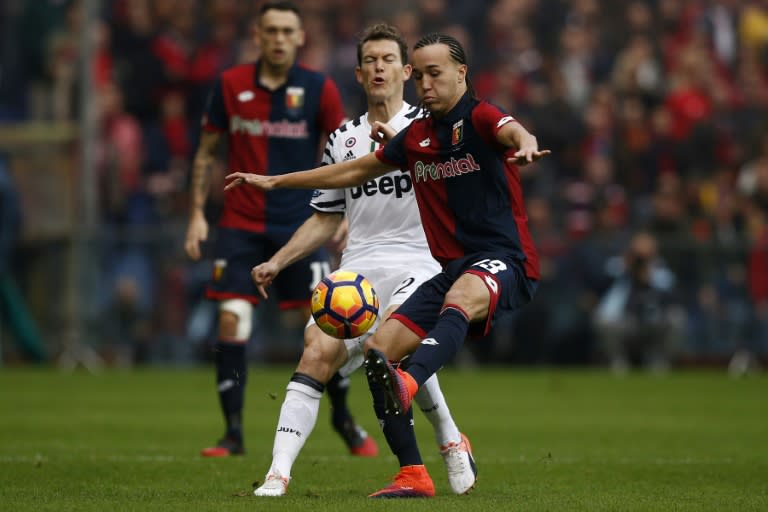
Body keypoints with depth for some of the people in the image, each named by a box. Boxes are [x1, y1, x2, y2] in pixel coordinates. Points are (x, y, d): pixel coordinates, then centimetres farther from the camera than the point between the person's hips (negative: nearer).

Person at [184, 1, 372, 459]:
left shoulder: (319, 88, -2)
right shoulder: (231, 85, 1)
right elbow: (207, 151, 9)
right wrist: (198, 214, 3)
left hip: (300, 223, -1)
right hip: (241, 223, 1)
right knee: (232, 320, -10)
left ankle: (343, 418, 18)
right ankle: (234, 433, -2)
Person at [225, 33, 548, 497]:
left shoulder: (479, 117, -5)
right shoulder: (416, 137, 17)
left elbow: (512, 130, -29)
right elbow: (354, 171, 29)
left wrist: (525, 144, -55)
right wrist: (274, 181, 32)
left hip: (504, 260, -8)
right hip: (454, 269, 8)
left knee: (459, 297, -41)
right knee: (379, 347, -5)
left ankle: (406, 386, -68)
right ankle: (413, 475, -2)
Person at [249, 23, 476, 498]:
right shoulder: (343, 139, 18)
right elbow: (326, 219, 24)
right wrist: (277, 262, 13)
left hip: (416, 263, -4)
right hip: (358, 267, 4)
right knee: (318, 352, -18)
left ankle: (451, 441, -8)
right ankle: (278, 473, -22)